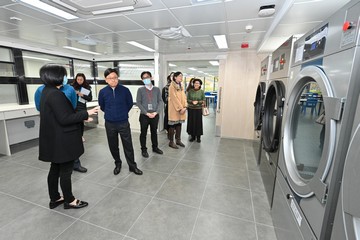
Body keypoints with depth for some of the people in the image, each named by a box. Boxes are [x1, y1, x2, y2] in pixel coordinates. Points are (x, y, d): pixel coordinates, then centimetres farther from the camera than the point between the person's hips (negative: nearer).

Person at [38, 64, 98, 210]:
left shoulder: (47, 91, 10)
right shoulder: (55, 94, -21)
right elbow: (64, 119, -24)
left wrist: (81, 117, 14)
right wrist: (86, 114, -20)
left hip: (55, 139, 10)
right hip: (63, 140, -10)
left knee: (55, 170, 19)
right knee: (66, 171, 5)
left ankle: (54, 199, 34)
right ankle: (69, 201, 23)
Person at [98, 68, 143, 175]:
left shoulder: (125, 90, -8)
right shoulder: (102, 92, -5)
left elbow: (130, 103, 7)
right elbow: (102, 106, 12)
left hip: (124, 122, -1)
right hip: (109, 123, 2)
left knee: (128, 145, 3)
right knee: (113, 146, 13)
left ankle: (132, 166, 19)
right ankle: (118, 164, 35)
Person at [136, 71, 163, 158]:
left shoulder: (157, 89, 4)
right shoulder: (140, 90, -1)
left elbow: (160, 101, 1)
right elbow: (138, 103, -6)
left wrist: (156, 112, -11)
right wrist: (147, 113, -13)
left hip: (155, 115, 2)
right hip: (144, 115, -2)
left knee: (154, 132, 15)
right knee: (143, 133, 7)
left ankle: (155, 147, 31)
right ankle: (144, 150, 22)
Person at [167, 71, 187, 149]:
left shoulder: (181, 86, 15)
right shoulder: (172, 86, -9)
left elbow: (184, 97, 10)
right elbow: (174, 98, -15)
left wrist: (185, 106, -3)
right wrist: (180, 108, -17)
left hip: (182, 108, 7)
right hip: (174, 109, -7)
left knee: (179, 124, 12)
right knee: (173, 125, -1)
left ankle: (178, 140, 22)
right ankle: (171, 142, 8)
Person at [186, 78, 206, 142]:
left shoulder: (202, 91, -1)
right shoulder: (190, 91, 0)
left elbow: (204, 100, 1)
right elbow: (187, 99, 1)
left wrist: (198, 102, -15)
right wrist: (192, 101, -16)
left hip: (198, 109, -1)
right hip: (191, 109, 1)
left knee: (198, 122, 3)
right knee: (191, 122, 5)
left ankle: (198, 137, 17)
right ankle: (192, 136, 20)